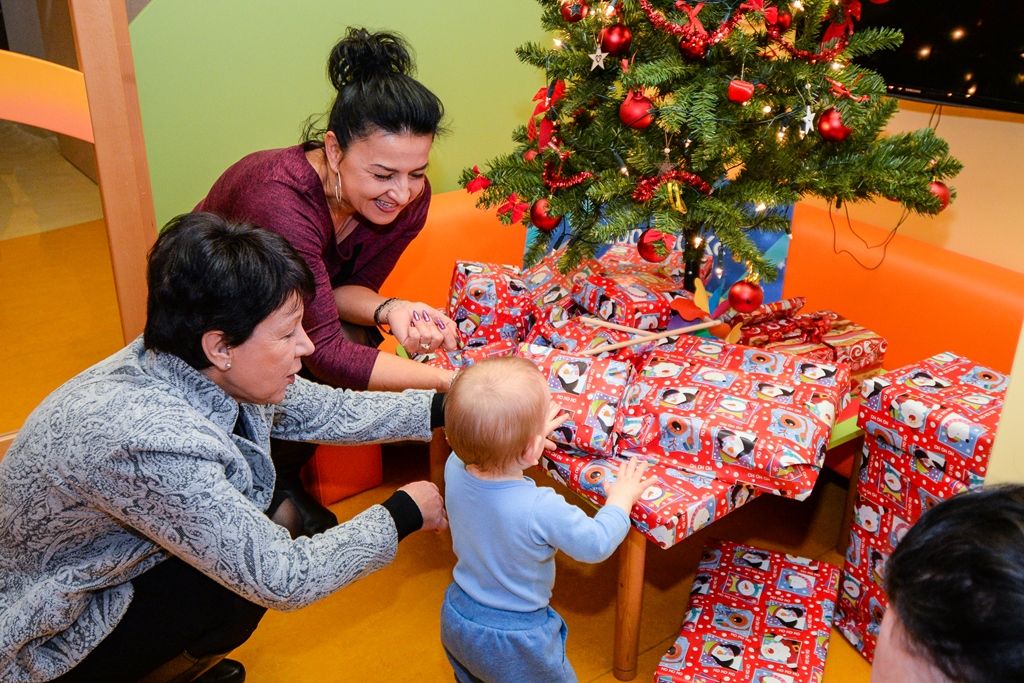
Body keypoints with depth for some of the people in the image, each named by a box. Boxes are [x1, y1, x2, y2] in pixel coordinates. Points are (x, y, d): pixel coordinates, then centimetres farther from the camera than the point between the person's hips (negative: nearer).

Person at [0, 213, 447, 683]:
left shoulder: (208, 368, -15)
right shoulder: (150, 440, -38)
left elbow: (326, 410, -1)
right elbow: (280, 581, -30)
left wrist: (445, 405, -6)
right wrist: (403, 514, -19)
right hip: (44, 645, -7)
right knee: (256, 575, -19)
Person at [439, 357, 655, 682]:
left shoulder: (455, 468, -21)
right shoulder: (542, 509, -37)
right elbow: (597, 544, -19)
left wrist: (528, 432, 13)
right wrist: (621, 497, -4)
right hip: (514, 640, -4)